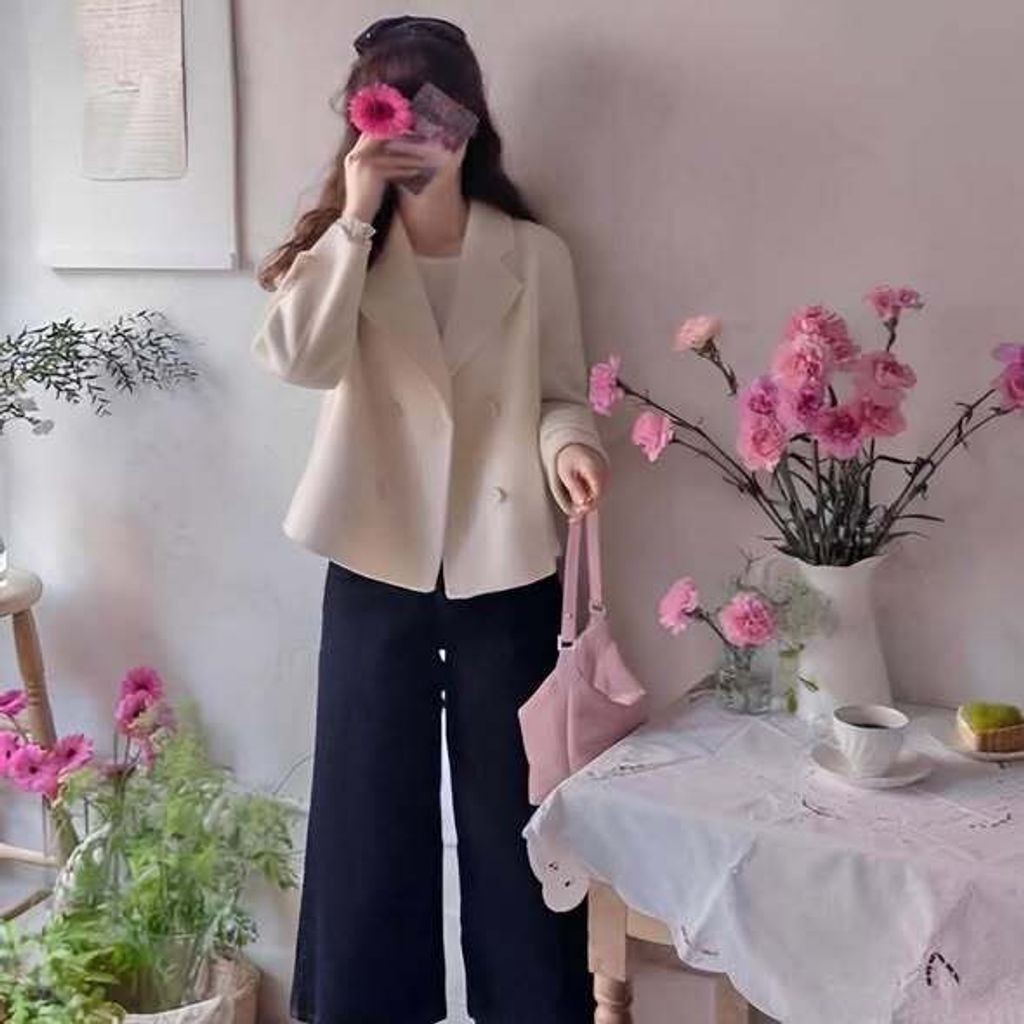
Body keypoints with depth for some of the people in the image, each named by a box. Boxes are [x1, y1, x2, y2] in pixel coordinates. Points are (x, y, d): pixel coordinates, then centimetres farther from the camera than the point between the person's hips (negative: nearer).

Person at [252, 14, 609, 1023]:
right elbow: (296, 359, -16)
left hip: (503, 567, 0)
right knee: (369, 801, 10)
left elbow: (559, 394, 4)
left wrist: (567, 445, -18)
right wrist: (356, 218, -18)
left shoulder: (535, 253, 1)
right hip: (377, 564, 1)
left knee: (512, 805, 9)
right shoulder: (341, 246, 2)